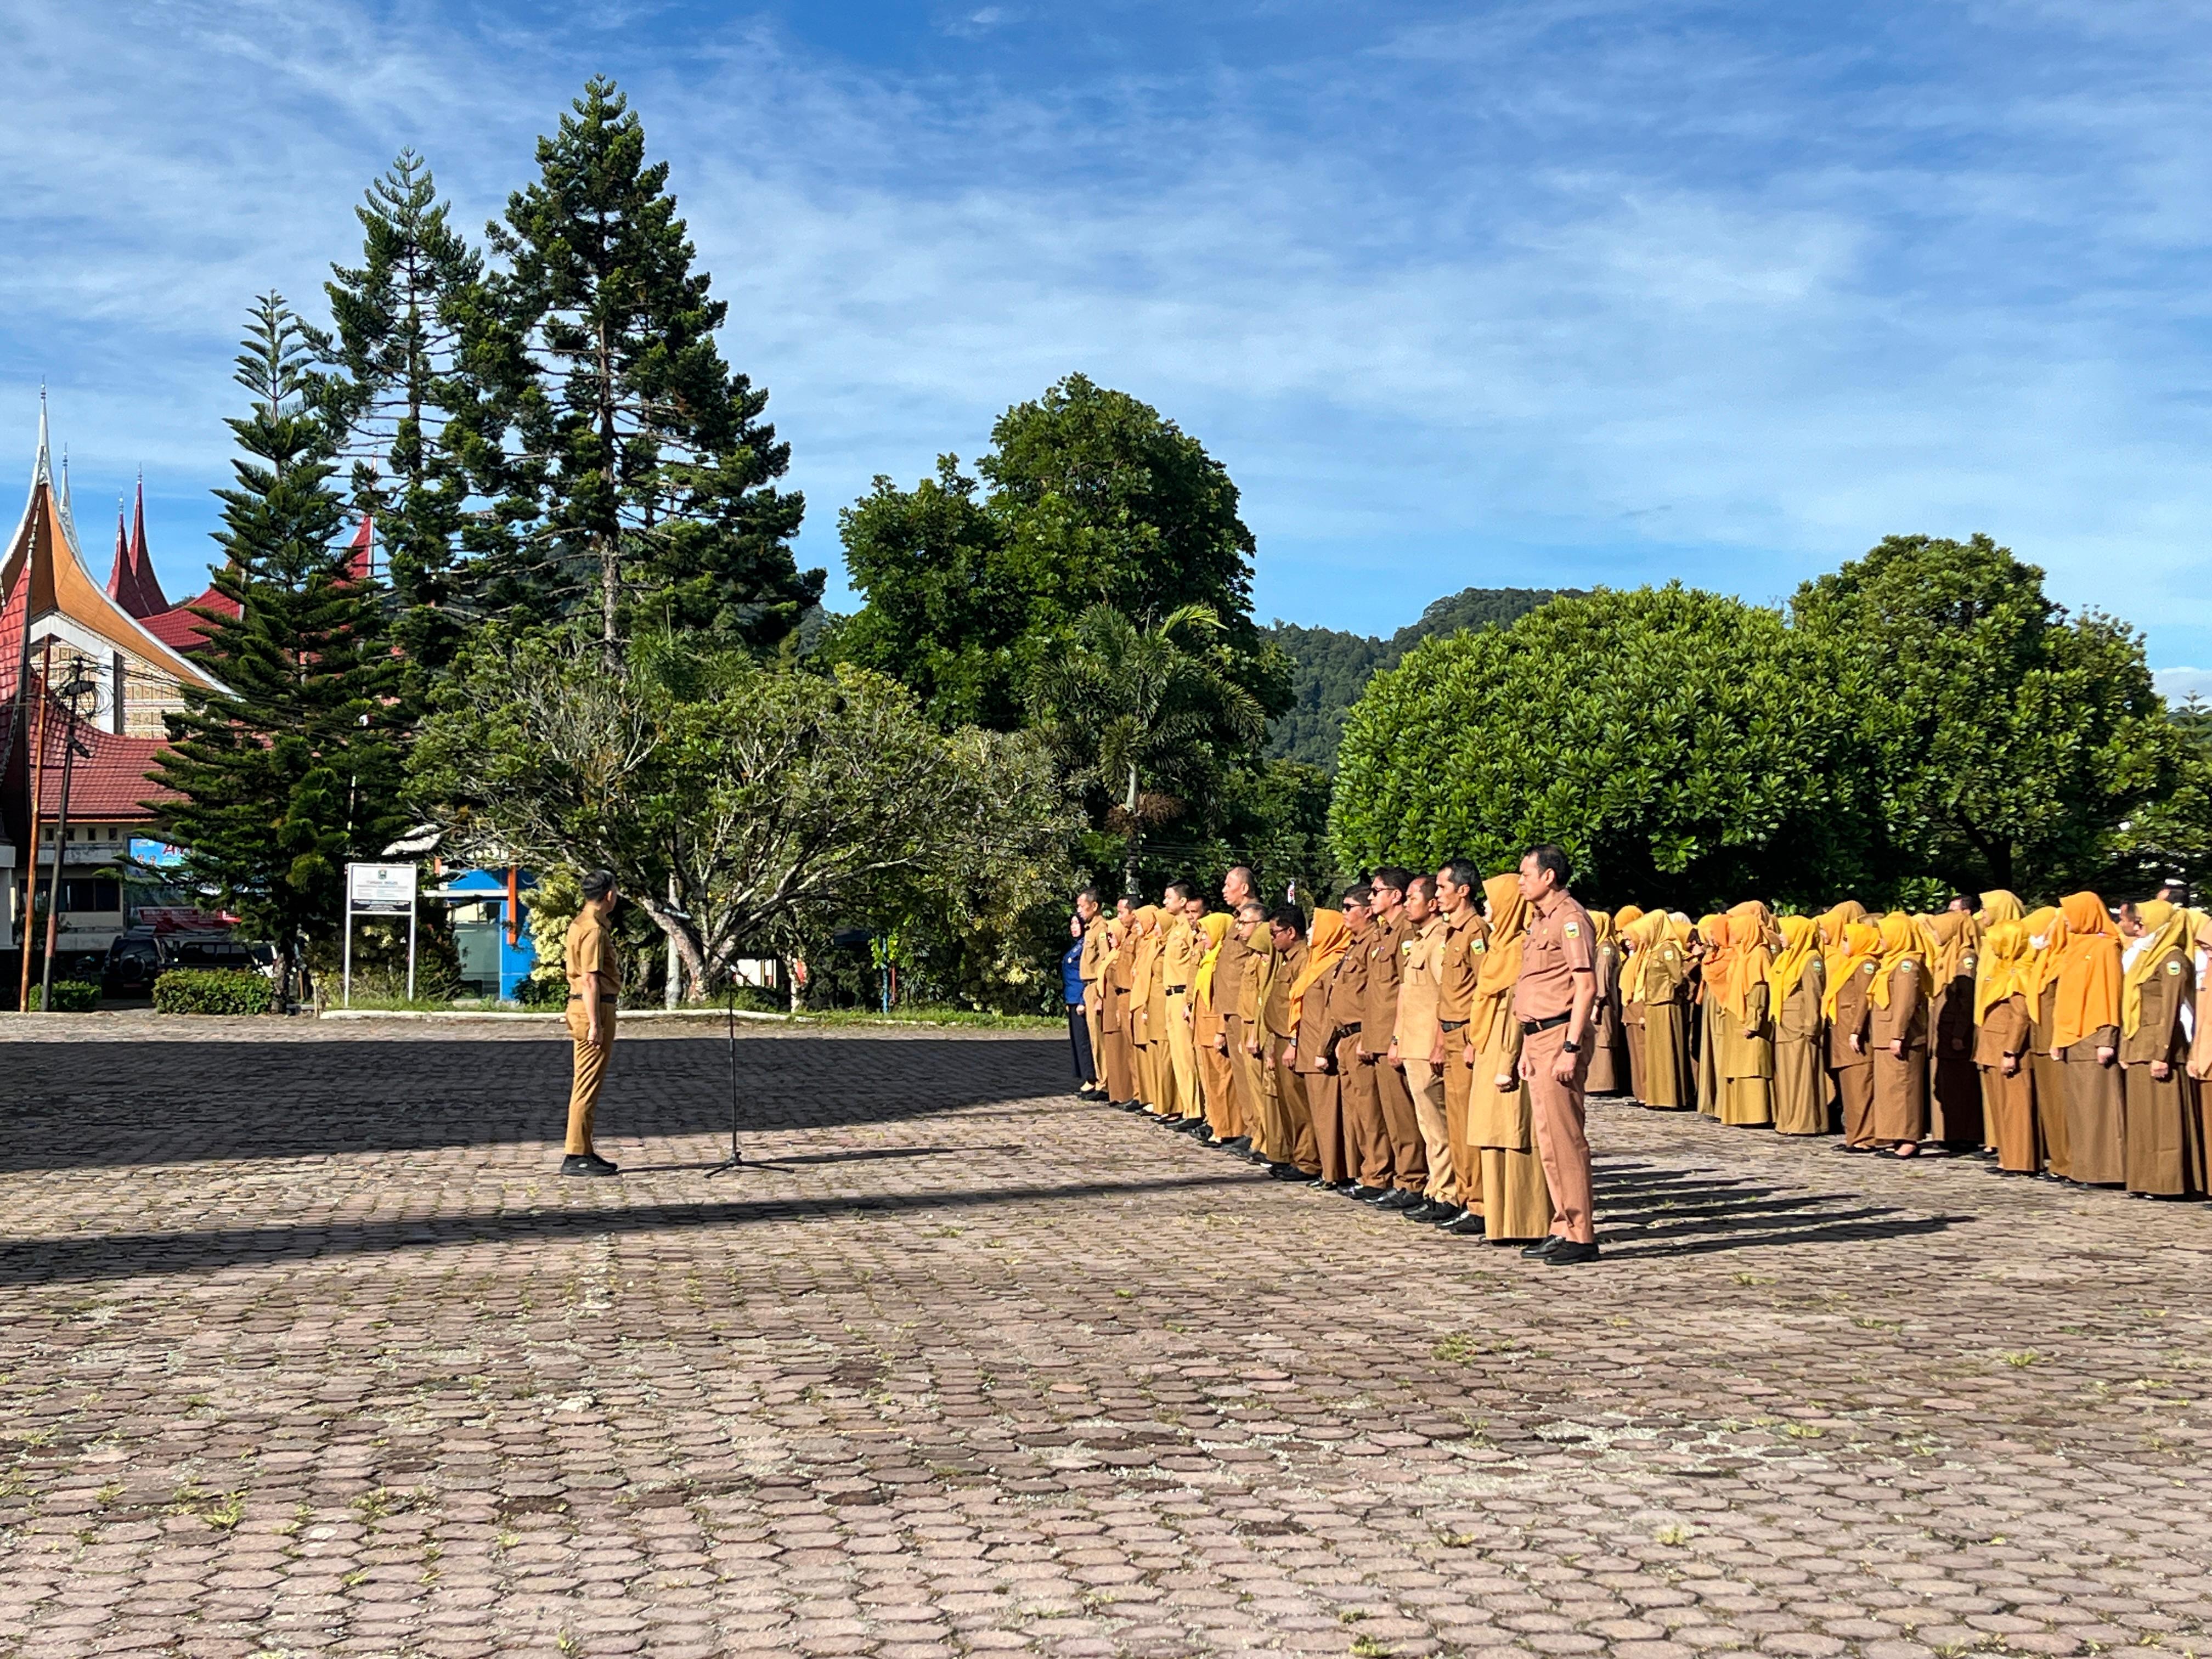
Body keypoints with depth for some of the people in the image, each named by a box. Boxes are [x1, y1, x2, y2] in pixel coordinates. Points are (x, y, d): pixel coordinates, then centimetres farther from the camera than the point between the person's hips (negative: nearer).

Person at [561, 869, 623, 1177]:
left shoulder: (580, 924, 16)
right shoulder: (593, 930, -16)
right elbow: (590, 979, -21)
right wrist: (595, 1024, -22)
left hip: (582, 1006, 11)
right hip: (594, 1009, -11)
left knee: (586, 1084, 14)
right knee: (588, 1085, -8)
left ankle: (583, 1151, 19)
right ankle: (576, 1157, -7)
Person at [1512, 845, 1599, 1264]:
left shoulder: (1570, 918, -11)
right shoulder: (1539, 921, 18)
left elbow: (1586, 986, -17)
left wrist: (1571, 1048, -22)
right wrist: (1527, 1048, 18)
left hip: (1559, 1036, -10)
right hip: (1538, 1037, 10)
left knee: (1565, 1138, -8)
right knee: (1548, 1139, 11)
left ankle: (1581, 1236, -4)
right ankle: (1563, 1228, 17)